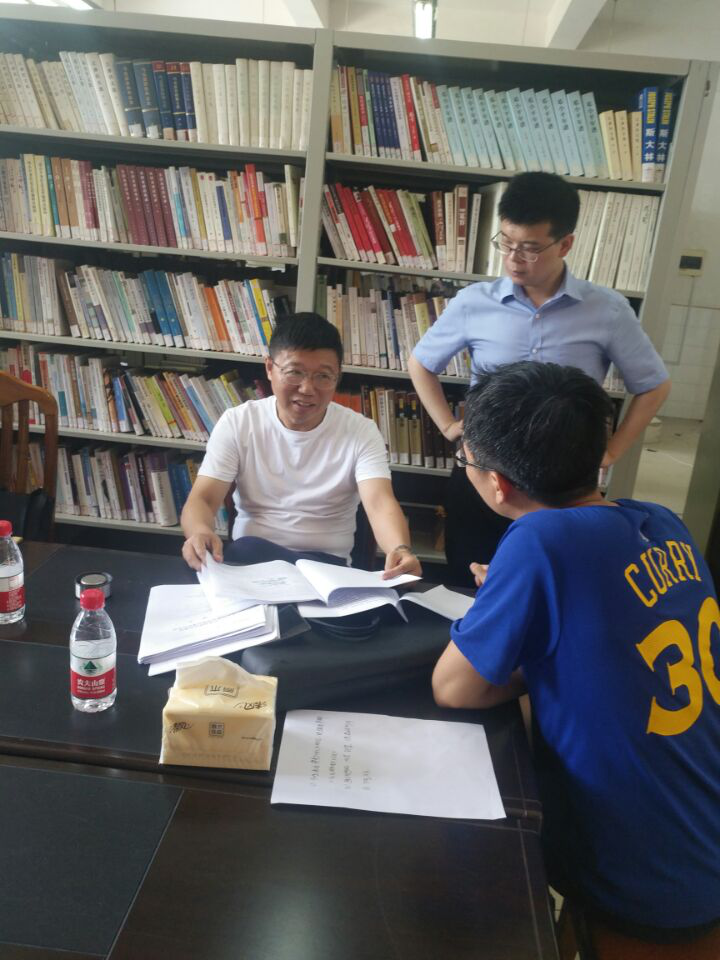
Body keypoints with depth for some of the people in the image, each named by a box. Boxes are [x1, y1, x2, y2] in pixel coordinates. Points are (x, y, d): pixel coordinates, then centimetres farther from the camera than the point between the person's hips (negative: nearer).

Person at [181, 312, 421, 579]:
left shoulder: (361, 432, -4)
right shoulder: (237, 423, 0)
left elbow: (380, 503, -20)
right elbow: (202, 499, -7)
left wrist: (399, 550, -44)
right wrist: (200, 532, -34)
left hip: (327, 563, 0)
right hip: (249, 558, 1)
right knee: (248, 549, -34)